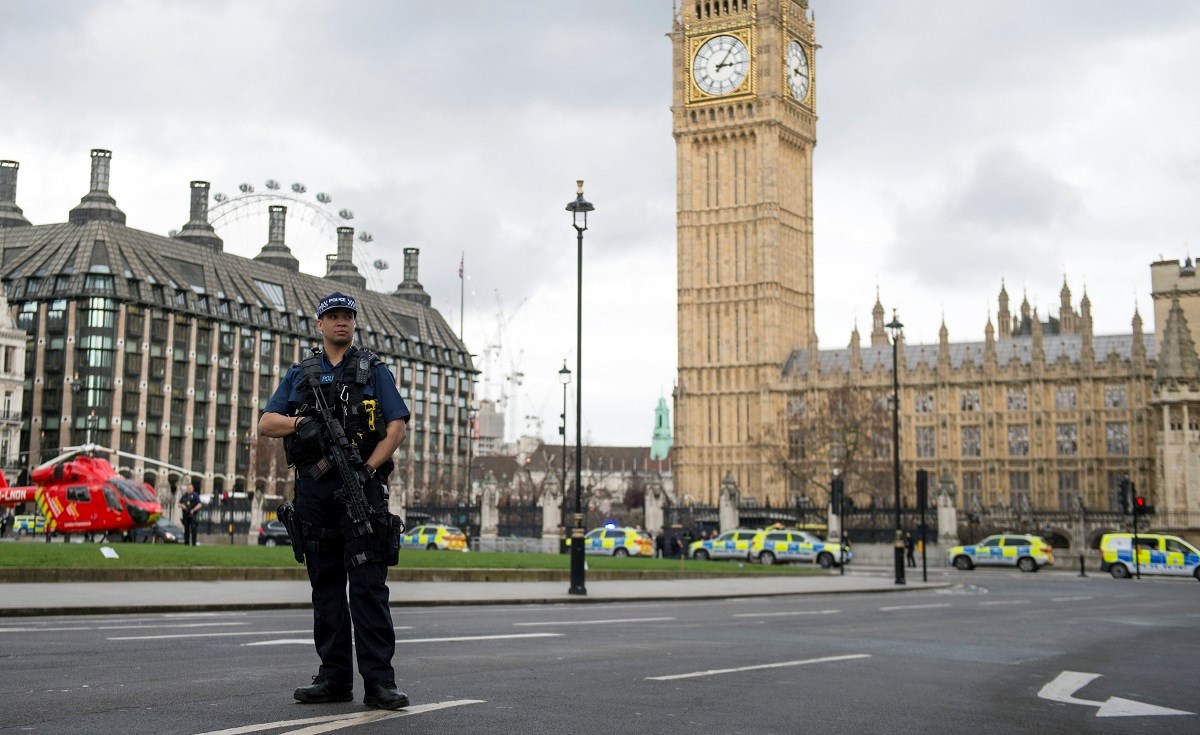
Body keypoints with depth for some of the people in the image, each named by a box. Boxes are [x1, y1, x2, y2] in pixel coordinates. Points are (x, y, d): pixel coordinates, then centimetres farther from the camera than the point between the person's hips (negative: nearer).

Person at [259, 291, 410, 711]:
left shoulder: (374, 371, 9)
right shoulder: (299, 375, 17)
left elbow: (396, 428, 0)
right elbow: (265, 424, 9)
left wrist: (367, 469, -13)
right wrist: (299, 423, -12)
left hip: (360, 485, -3)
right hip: (313, 488, 4)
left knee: (368, 585, -9)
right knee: (325, 586, 7)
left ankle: (379, 681, -9)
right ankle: (334, 678, 13)